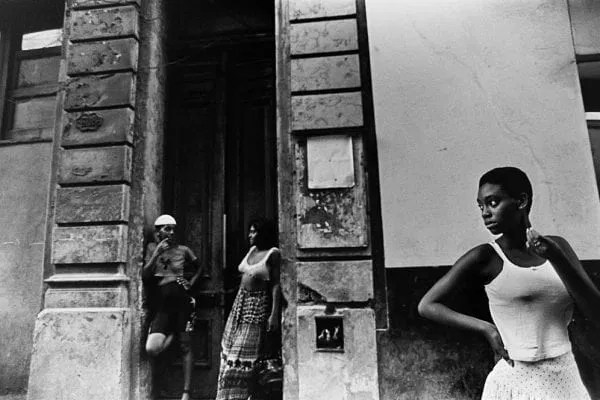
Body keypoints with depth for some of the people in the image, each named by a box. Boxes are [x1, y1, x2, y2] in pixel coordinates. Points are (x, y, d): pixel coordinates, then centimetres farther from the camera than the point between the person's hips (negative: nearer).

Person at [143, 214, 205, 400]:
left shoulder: (183, 250, 5)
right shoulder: (151, 248, 6)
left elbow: (199, 268, 18)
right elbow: (145, 276, -5)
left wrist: (190, 283, 2)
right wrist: (156, 254, -14)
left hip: (182, 299, -1)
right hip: (161, 303, 1)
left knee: (186, 345, 1)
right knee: (151, 349, -15)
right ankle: (172, 333, 18)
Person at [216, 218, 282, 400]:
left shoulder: (273, 253, -12)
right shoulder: (252, 250, 9)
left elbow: (276, 284, -16)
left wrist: (274, 314, -21)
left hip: (258, 306, -7)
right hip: (240, 302, 7)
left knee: (246, 354, 1)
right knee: (230, 350, 11)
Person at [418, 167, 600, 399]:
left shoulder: (557, 246, 3)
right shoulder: (485, 257, -9)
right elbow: (427, 306, -8)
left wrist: (556, 258, -16)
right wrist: (486, 328, -12)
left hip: (567, 380, 4)